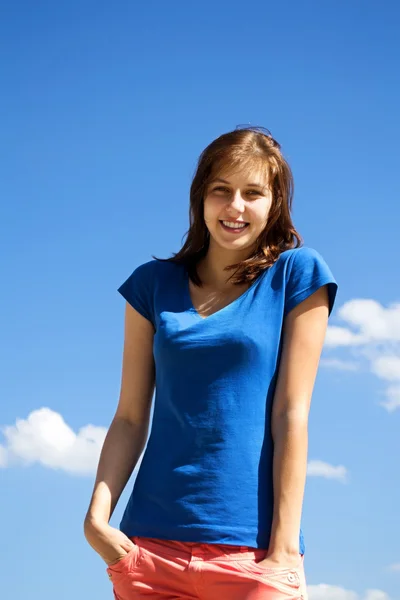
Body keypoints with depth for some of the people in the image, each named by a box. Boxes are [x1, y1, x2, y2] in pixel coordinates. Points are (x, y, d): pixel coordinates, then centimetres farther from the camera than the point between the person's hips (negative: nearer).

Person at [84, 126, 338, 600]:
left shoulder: (295, 274, 2)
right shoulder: (155, 284, 10)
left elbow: (291, 412, -4)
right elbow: (130, 418, 8)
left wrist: (285, 548, -9)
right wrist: (97, 515, -6)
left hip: (252, 545, -2)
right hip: (152, 543, 3)